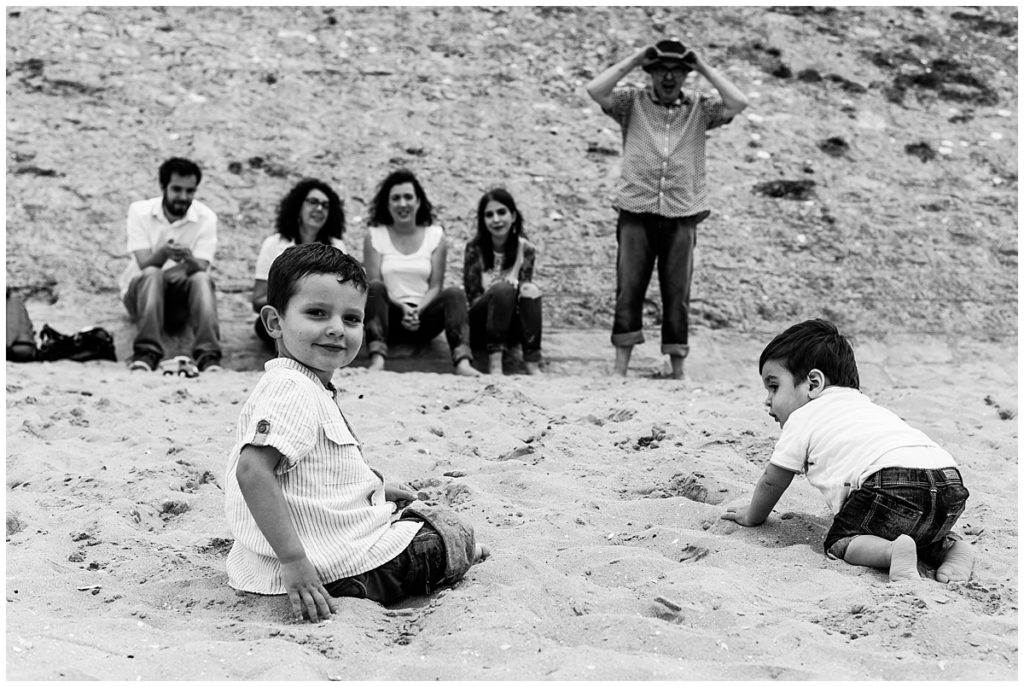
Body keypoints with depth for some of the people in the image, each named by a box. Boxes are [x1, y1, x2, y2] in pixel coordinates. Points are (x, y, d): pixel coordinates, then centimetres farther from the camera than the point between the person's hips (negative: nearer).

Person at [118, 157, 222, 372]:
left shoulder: (206, 217, -6)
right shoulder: (139, 211, -8)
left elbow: (201, 268, -17)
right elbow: (145, 264, -19)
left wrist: (189, 259, -41)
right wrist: (163, 252, -42)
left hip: (181, 298, 1)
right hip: (141, 290, -1)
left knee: (202, 279, -31)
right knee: (152, 274, -34)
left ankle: (208, 356, -43)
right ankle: (147, 353, -42)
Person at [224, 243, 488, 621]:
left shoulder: (312, 387, 11)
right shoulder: (292, 390, -24)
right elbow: (253, 470, -35)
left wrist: (371, 485, 22)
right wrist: (294, 561, -36)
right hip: (332, 567, -11)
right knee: (455, 534, 7)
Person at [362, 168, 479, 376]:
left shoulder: (435, 236, 8)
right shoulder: (375, 236, 5)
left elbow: (435, 286, 2)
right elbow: (374, 283, -3)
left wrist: (418, 311, -17)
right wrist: (402, 307, -20)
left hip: (424, 317, 1)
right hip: (390, 317, -1)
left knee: (454, 293, -25)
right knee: (374, 288, -29)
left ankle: (462, 361, -44)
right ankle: (377, 358, -45)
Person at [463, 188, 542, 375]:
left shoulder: (525, 249, -2)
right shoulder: (475, 249, -8)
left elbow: (524, 289, -4)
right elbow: (473, 296, -8)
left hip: (512, 328, 2)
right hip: (480, 327, -2)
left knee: (531, 290, -28)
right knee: (503, 289, -32)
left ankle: (533, 365, -37)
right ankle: (495, 364, -40)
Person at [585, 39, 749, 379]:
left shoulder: (699, 108, 7)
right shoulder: (633, 103, 5)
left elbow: (738, 102, -7)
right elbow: (595, 90, -9)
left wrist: (704, 68, -2)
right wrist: (632, 60, -4)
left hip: (681, 217, 1)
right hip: (636, 213, -1)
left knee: (677, 295, 6)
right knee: (628, 291, 0)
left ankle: (678, 370, 14)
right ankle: (620, 368, 5)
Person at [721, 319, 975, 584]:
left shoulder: (802, 418, 16)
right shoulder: (866, 406, 38)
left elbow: (771, 483, 25)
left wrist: (751, 516, 44)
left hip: (894, 479, -8)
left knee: (839, 541, 5)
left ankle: (892, 552, -22)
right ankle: (949, 546, 4)